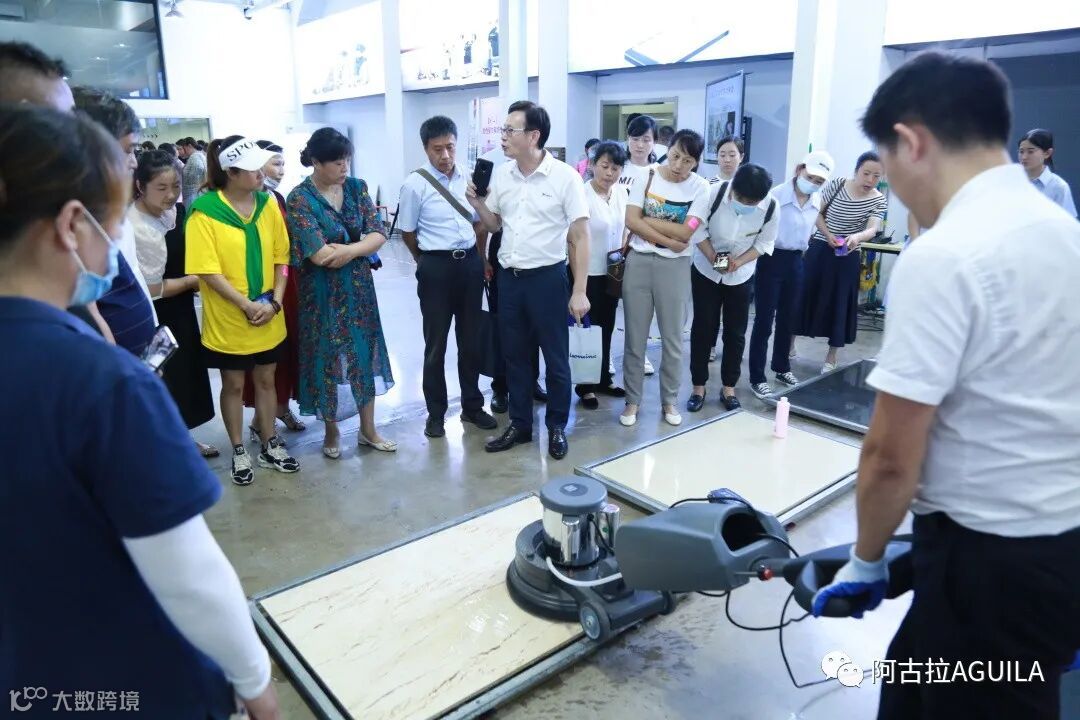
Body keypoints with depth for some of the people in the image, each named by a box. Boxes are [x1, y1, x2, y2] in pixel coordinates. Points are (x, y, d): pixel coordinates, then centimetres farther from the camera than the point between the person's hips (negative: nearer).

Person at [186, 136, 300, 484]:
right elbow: (208, 271, -17)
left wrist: (275, 301, -8)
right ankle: (239, 452, 28)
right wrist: (248, 306, -20)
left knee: (266, 380, 16)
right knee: (233, 384, 12)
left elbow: (281, 256, 3)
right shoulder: (204, 212, -14)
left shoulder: (268, 204, 0)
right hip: (228, 319, -4)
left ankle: (270, 446, 32)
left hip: (269, 318, 4)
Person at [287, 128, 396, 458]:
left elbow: (379, 234, -5)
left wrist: (348, 250, -21)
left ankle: (368, 429, 24)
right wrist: (361, 244, -10)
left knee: (365, 353, 10)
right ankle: (331, 430, 26)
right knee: (329, 357, 6)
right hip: (324, 291, -4)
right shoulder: (300, 199, -13)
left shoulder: (356, 187, 2)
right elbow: (319, 254, -21)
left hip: (359, 286, 5)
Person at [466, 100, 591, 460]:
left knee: (556, 359, 7)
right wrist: (477, 202, -6)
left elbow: (580, 237, -10)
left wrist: (579, 291, -14)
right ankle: (520, 424, 29)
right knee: (515, 356, 14)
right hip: (509, 278, 5)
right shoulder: (500, 174, 4)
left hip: (547, 278, -5)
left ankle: (557, 428, 24)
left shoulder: (565, 177, -10)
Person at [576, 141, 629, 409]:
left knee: (606, 329, 17)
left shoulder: (621, 194, 2)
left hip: (613, 273, 6)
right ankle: (585, 387, 19)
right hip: (589, 274, -6)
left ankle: (604, 379, 32)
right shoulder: (582, 195, -18)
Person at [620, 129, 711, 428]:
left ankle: (669, 400, 26)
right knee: (634, 338, 7)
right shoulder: (647, 175, 0)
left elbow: (685, 232, -13)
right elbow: (631, 221, -9)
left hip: (675, 266, -1)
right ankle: (632, 400, 21)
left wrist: (647, 220, -10)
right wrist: (669, 241, -13)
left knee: (673, 339, 9)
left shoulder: (700, 187, -3)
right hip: (638, 261, 1)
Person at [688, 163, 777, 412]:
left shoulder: (771, 208, -19)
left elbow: (764, 243, -7)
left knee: (735, 333, 5)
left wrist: (738, 262, -22)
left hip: (741, 276, 1)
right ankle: (698, 387, 14)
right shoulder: (714, 193, -23)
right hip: (705, 271, -1)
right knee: (702, 328, 2)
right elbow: (698, 230, -12)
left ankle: (729, 388, 19)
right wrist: (712, 257, -24)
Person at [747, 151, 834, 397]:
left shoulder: (816, 203, 5)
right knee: (764, 321, -1)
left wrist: (799, 252, 17)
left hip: (796, 262, 7)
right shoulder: (775, 196, -18)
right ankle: (757, 378, 7)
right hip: (772, 260, -7)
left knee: (787, 319, 17)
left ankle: (782, 368, 33)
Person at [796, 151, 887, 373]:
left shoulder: (879, 201, -8)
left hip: (846, 257, -1)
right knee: (803, 294, 6)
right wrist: (828, 235, -16)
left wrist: (857, 237, -44)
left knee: (839, 303, 4)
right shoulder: (837, 185, -5)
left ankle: (831, 357, 17)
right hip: (819, 249, 1)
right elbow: (817, 213, 0)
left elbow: (872, 229, -22)